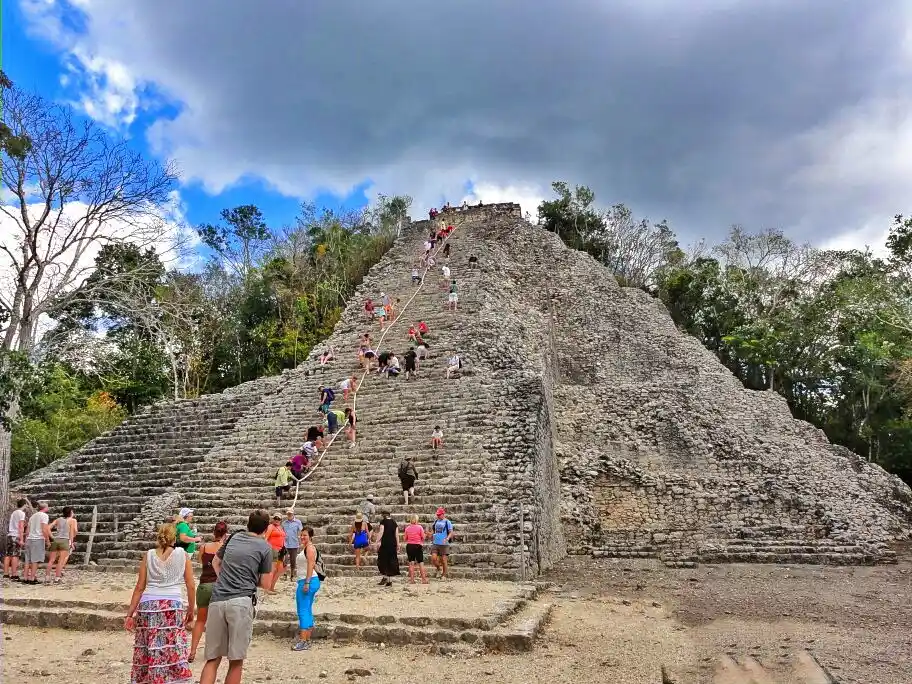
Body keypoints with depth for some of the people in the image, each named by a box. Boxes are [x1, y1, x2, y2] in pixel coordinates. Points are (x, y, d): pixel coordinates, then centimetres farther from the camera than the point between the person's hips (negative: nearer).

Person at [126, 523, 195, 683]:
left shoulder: (149, 555, 10)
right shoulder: (183, 554, 7)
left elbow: (140, 587, 7)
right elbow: (191, 586, 5)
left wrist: (130, 613, 12)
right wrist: (190, 612, 14)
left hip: (148, 605, 2)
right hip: (173, 605, -2)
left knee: (147, 651, 11)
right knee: (173, 652, 1)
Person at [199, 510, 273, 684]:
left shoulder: (234, 537, 17)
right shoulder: (265, 547, 3)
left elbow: (215, 562, 30)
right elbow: (265, 584, 6)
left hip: (217, 601, 4)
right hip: (241, 602, -4)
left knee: (212, 659, 10)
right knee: (236, 660, 4)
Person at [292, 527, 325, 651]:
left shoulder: (310, 547, -9)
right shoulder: (305, 547, 21)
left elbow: (311, 565, -18)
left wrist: (307, 583, -23)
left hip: (308, 581, -11)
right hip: (304, 581, 11)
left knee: (303, 611, -12)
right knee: (307, 611, 12)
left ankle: (302, 641, -13)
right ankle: (307, 640, 17)